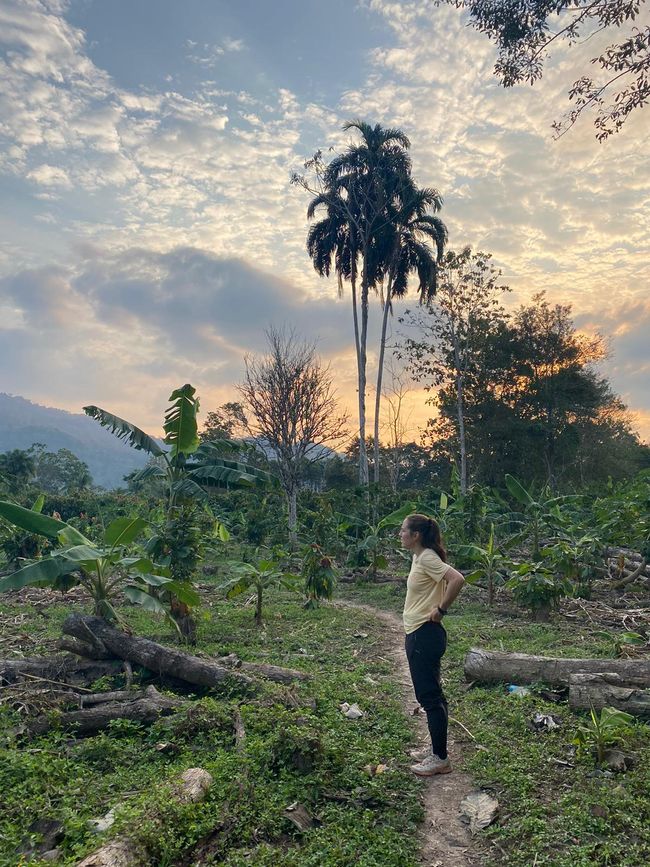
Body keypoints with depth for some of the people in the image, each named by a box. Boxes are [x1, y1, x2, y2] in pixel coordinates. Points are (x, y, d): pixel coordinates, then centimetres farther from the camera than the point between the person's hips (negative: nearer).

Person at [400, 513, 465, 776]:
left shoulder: (427, 558, -18)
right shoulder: (419, 557, 10)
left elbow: (457, 579, -31)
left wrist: (441, 609, -22)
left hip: (425, 636, -10)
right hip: (417, 635, 10)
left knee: (430, 696, -1)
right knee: (430, 694, 18)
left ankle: (440, 759, 9)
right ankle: (437, 750, 30)